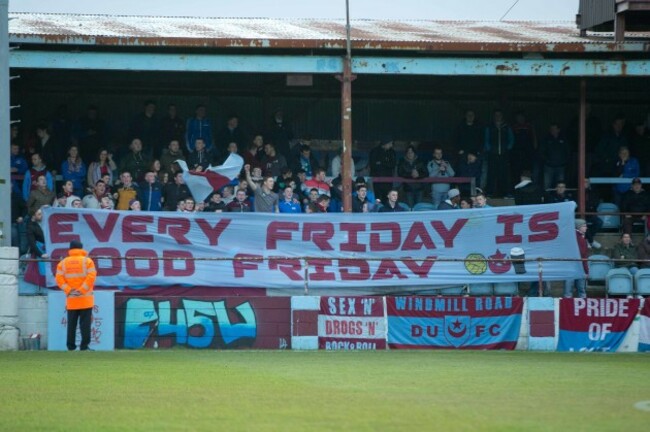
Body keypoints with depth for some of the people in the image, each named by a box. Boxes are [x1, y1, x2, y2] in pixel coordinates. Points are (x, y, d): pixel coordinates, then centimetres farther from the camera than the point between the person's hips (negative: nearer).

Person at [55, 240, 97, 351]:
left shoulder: (63, 263, 6)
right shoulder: (87, 261, -2)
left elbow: (59, 279, -3)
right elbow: (91, 277, -13)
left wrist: (68, 290, -9)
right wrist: (82, 290, -14)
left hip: (71, 299, 3)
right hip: (85, 299, -3)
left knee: (71, 323, 8)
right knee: (85, 323, -2)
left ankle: (71, 346, 6)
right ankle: (84, 346, -7)